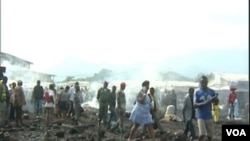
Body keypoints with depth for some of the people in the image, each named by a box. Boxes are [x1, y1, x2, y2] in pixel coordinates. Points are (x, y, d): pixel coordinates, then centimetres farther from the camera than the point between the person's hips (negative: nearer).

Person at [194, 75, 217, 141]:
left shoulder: (211, 91, 5)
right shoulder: (197, 92, -3)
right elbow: (195, 105, -8)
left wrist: (214, 100, -14)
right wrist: (204, 103, -23)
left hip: (209, 116, 3)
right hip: (201, 117, -3)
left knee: (210, 135, 7)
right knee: (202, 134, -10)